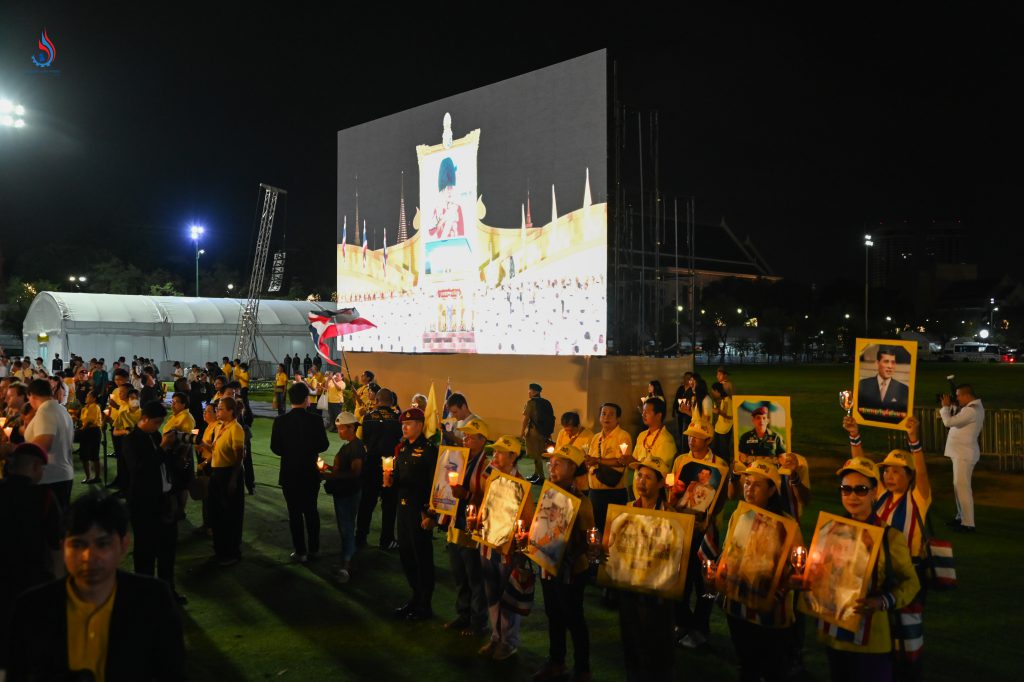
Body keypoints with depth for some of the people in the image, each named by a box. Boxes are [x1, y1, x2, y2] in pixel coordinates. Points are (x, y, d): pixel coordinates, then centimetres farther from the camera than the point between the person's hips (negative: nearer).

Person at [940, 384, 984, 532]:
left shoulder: (971, 410, -22)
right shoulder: (974, 407, 12)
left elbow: (949, 422, -26)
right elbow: (956, 421, 19)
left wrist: (945, 406, -11)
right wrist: (950, 408, 7)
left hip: (964, 454, -11)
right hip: (961, 452, 11)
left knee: (962, 487, -8)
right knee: (959, 486, 18)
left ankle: (968, 524, -6)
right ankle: (961, 517, 28)